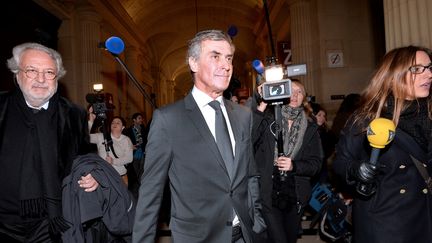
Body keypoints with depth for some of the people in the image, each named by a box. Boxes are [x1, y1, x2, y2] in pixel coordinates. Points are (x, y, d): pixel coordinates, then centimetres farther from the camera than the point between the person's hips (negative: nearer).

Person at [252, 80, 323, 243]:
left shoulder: (310, 127, 3)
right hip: (268, 194, -4)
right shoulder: (268, 120, -6)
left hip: (296, 196, 4)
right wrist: (260, 108, -28)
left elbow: (316, 163, 1)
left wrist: (294, 166, -18)